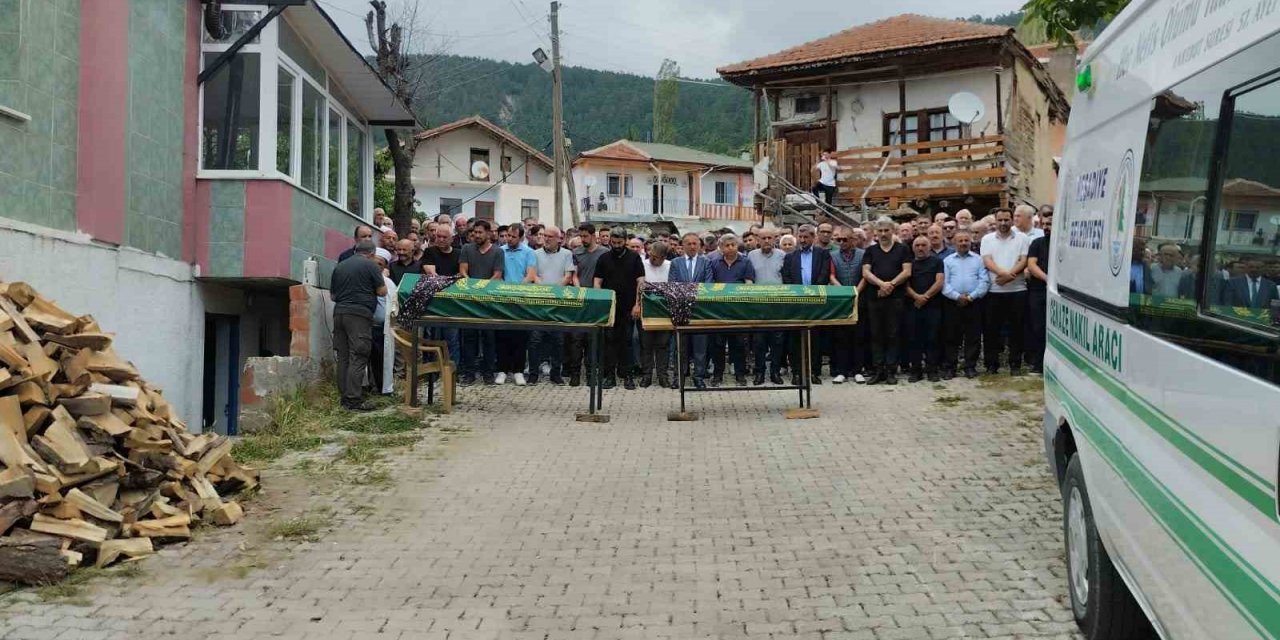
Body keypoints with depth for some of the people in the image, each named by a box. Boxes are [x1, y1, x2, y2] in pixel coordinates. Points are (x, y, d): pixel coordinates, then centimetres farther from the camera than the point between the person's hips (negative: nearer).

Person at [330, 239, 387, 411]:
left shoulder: (340, 266, 15)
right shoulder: (370, 266, -2)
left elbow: (332, 294, 20)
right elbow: (382, 291, 0)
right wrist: (382, 276, 18)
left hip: (339, 313, 6)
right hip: (360, 314, -6)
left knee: (343, 357, 9)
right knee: (358, 358, -7)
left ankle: (345, 397, 12)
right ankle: (354, 400, -11)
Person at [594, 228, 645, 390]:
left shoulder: (634, 258, 3)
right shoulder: (604, 259, 7)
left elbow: (640, 282, 0)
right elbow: (597, 282, 4)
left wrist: (637, 304, -8)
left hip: (628, 308, -1)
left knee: (626, 341, 3)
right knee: (609, 340, 2)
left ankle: (626, 375, 9)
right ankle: (609, 375, 6)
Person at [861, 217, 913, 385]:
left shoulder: (902, 249, 7)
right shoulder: (871, 251, 12)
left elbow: (907, 272, -2)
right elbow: (865, 272, 1)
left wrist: (891, 285, -13)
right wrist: (881, 284, -15)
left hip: (895, 297, -2)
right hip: (874, 298, 2)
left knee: (893, 335, 0)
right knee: (876, 335, 3)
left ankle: (891, 371, 4)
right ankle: (877, 371, 7)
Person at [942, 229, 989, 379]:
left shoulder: (979, 260, 7)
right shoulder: (948, 260, 9)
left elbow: (984, 281, -2)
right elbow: (944, 283, 0)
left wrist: (971, 296, -12)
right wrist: (957, 296, -12)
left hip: (973, 303, 0)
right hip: (953, 303, 0)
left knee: (973, 337, 3)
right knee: (951, 337, 2)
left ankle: (970, 367, 10)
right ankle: (949, 368, 7)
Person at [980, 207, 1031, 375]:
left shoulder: (1022, 238, 5)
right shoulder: (987, 239, 7)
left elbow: (1023, 261, -4)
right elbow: (987, 261, -4)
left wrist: (1009, 276, -19)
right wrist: (1003, 273, -21)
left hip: (1017, 290, -1)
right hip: (993, 290, 1)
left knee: (1016, 328, 3)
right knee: (992, 328, 4)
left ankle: (1015, 364, 10)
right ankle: (991, 363, 11)